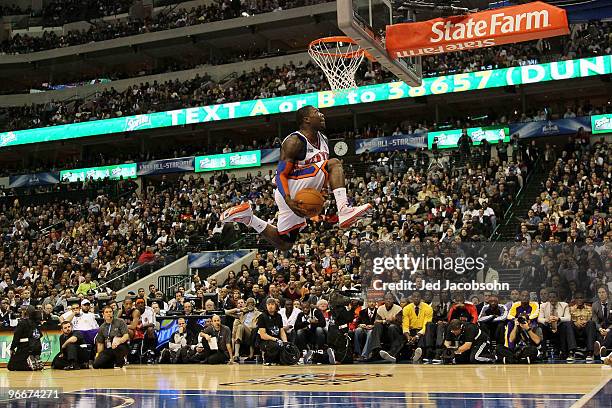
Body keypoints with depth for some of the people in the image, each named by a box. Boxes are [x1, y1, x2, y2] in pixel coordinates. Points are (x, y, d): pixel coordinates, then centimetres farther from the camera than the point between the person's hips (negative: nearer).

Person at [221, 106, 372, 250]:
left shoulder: (323, 140, 11)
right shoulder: (294, 142, -16)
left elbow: (322, 171, 24)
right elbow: (281, 174, -21)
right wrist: (289, 201, -35)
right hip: (290, 192, -9)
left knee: (285, 243, 14)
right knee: (334, 163, -21)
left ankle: (247, 217, 21)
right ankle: (344, 211, -35)